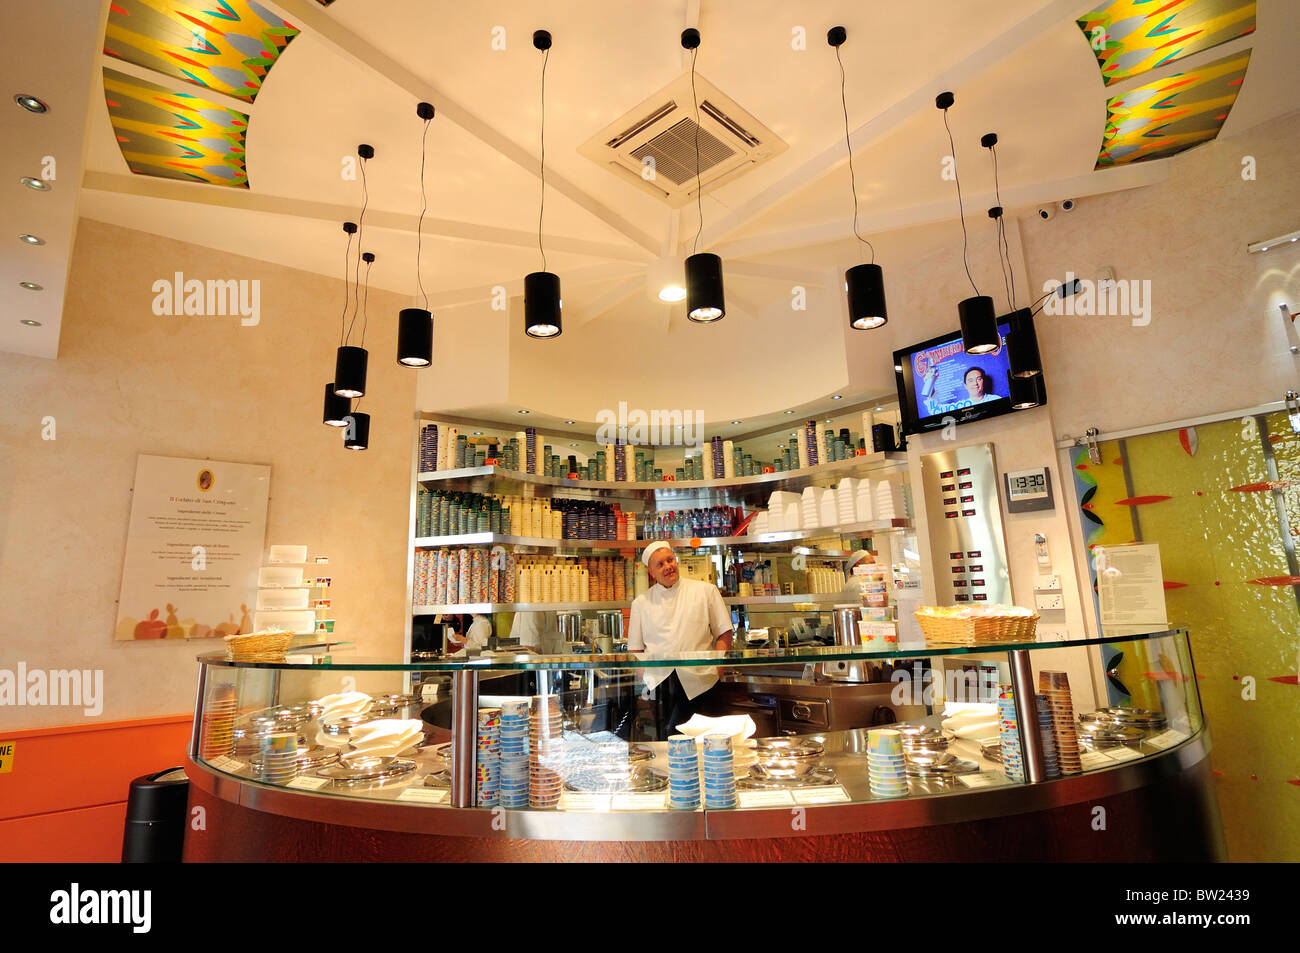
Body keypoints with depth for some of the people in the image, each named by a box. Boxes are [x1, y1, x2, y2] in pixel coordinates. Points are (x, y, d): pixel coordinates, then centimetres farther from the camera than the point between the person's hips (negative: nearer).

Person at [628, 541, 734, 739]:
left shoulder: (706, 591, 10)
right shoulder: (641, 602, 13)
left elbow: (724, 635, 10)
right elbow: (635, 650, 14)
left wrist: (714, 668, -3)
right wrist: (643, 679, -1)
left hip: (695, 680, -1)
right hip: (658, 680, 2)